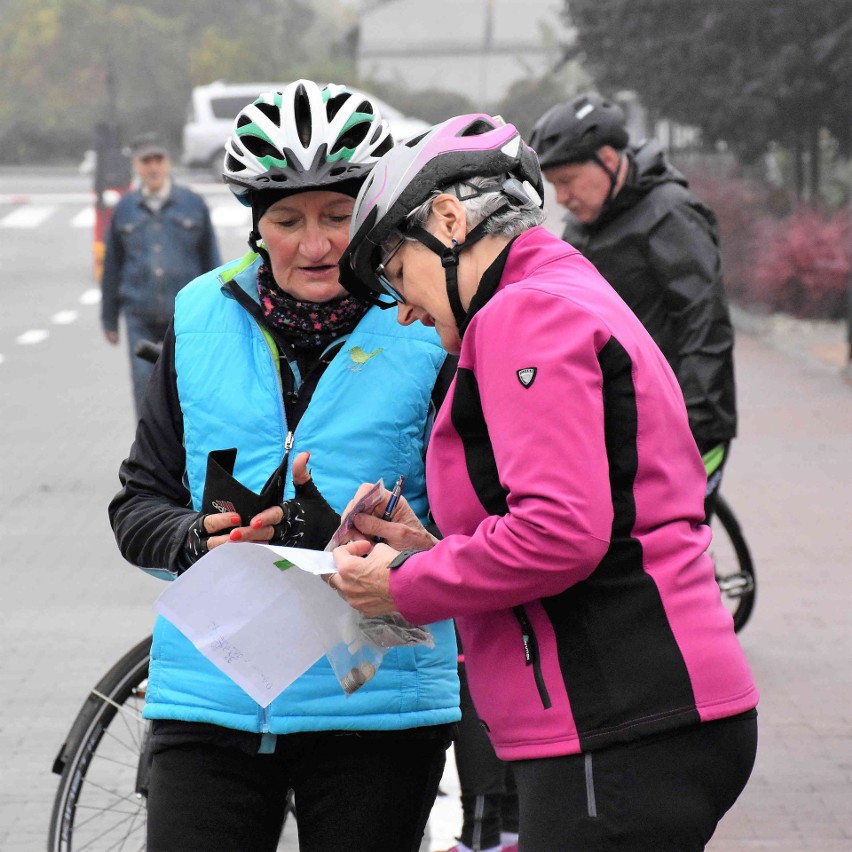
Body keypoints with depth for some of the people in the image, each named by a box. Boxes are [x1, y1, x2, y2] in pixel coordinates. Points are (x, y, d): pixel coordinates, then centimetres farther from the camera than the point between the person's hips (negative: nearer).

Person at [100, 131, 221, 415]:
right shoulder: (125, 210, 6)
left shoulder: (193, 204, 4)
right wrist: (109, 318, 12)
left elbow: (211, 261, 8)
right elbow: (112, 266, 11)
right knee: (145, 386, -6)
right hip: (141, 319, 0)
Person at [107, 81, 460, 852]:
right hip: (208, 699, 2)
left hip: (378, 705, -2)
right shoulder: (202, 319, 7)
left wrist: (345, 535, -23)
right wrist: (196, 542, -12)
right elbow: (137, 505, 10)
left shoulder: (429, 328, -4)